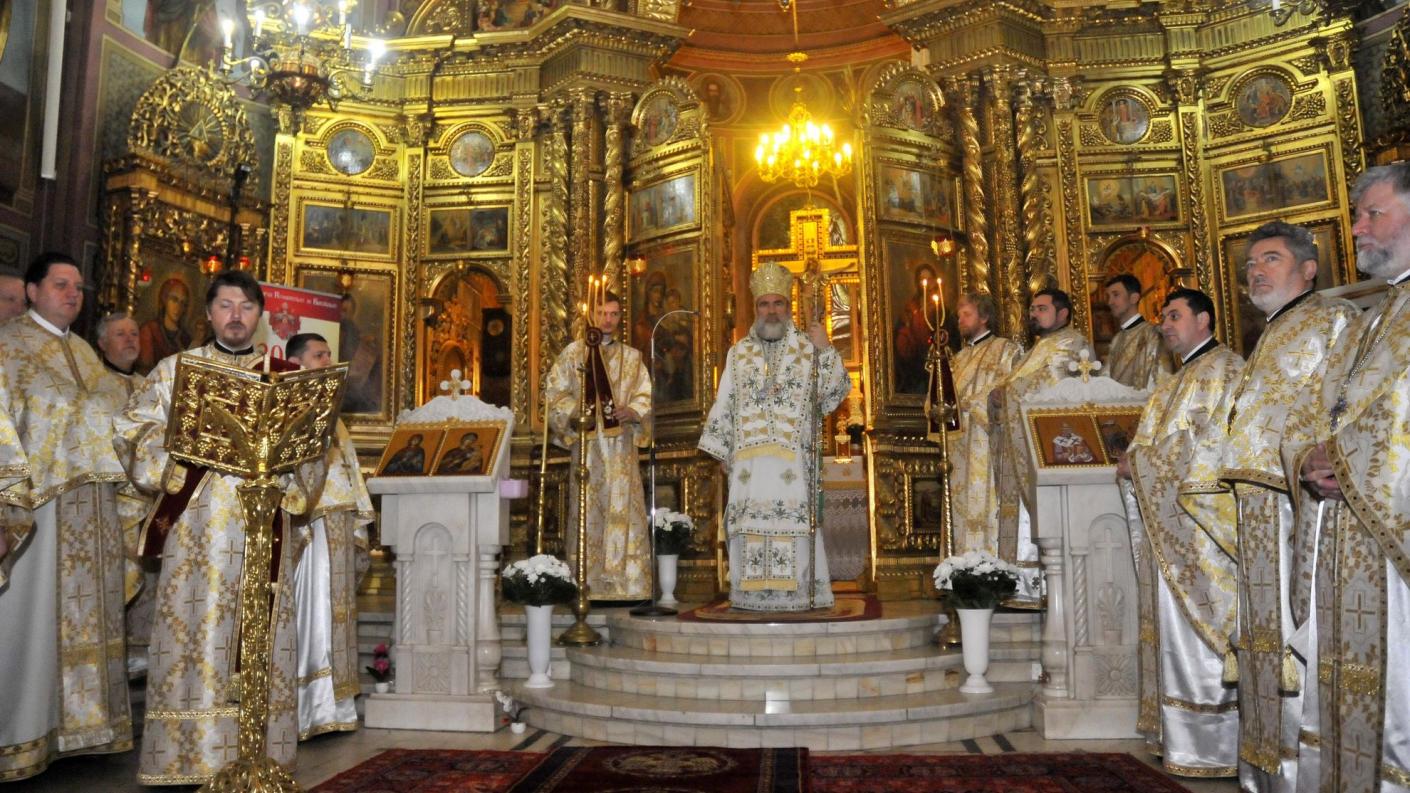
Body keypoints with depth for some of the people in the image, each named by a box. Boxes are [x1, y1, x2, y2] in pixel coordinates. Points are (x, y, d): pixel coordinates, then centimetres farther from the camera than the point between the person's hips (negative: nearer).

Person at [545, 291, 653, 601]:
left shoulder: (632, 357, 16)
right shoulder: (574, 352, 9)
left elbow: (645, 396, 12)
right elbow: (553, 392, 4)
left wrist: (632, 411, -8)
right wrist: (576, 411, -12)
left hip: (621, 445, 2)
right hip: (586, 443, -2)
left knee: (624, 510, -2)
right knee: (587, 510, -4)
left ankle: (625, 582, 1)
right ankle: (586, 583, 0)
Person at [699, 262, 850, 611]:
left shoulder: (808, 349, 8)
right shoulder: (738, 353, 14)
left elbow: (835, 392, 0)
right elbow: (723, 405, 15)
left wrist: (826, 350, -10)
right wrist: (723, 452, 10)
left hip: (793, 457, -2)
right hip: (749, 459, 2)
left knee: (793, 526, -6)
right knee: (749, 526, 1)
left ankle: (794, 593, 2)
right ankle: (752, 594, 7)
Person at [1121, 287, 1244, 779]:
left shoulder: (1221, 367, -6)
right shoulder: (1183, 377, 23)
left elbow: (1209, 440, -16)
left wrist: (1141, 461, -10)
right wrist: (1139, 461, 8)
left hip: (1204, 514, -9)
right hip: (1178, 523, 9)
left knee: (1201, 625, -6)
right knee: (1183, 625, 10)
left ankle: (1213, 747, 2)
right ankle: (1190, 739, 16)